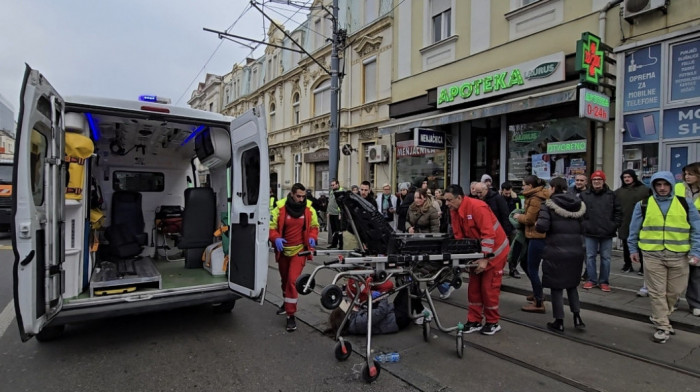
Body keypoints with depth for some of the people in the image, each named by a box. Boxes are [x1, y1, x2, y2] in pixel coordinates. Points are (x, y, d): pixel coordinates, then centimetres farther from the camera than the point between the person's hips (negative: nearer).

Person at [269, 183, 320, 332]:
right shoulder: (280, 208, -11)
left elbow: (314, 226, 9)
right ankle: (287, 303, 49)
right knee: (285, 279, 21)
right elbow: (271, 227, -7)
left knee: (293, 280, -13)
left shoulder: (309, 210, -6)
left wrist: (312, 237, -9)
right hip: (283, 250, 2)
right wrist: (276, 238, -25)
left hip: (299, 250, -2)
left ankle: (291, 315, 0)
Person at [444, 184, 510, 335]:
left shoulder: (477, 207, -27)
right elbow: (459, 236, 2)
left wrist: (484, 258, -28)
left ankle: (493, 322, 18)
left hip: (494, 251, -7)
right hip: (477, 252, 8)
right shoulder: (454, 211, -3)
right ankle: (474, 321, 19)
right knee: (474, 287, 9)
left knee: (489, 288, 0)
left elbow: (489, 234, -28)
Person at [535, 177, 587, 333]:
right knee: (572, 284, 22)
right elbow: (583, 228, 9)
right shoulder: (578, 205, 9)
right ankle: (577, 317, 18)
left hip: (556, 251, -5)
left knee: (556, 286, 6)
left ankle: (559, 322, 13)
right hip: (576, 250, 6)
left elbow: (542, 226, -21)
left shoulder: (549, 205, -9)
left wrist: (536, 225, 0)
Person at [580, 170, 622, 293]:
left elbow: (618, 211, 5)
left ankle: (604, 281, 18)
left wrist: (615, 225, -2)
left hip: (607, 233, 0)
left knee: (606, 258, 7)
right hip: (590, 232, 0)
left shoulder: (611, 195, 3)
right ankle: (592, 280, 19)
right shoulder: (584, 195, 2)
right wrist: (583, 224, -2)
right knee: (590, 257, 7)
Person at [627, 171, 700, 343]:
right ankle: (662, 326, 12)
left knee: (675, 291, 11)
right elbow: (634, 230, 9)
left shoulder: (685, 203, 5)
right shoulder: (643, 204, 3)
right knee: (657, 292, 1)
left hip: (678, 256, 2)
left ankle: (659, 317, 34)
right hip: (653, 255, -1)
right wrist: (633, 249, 8)